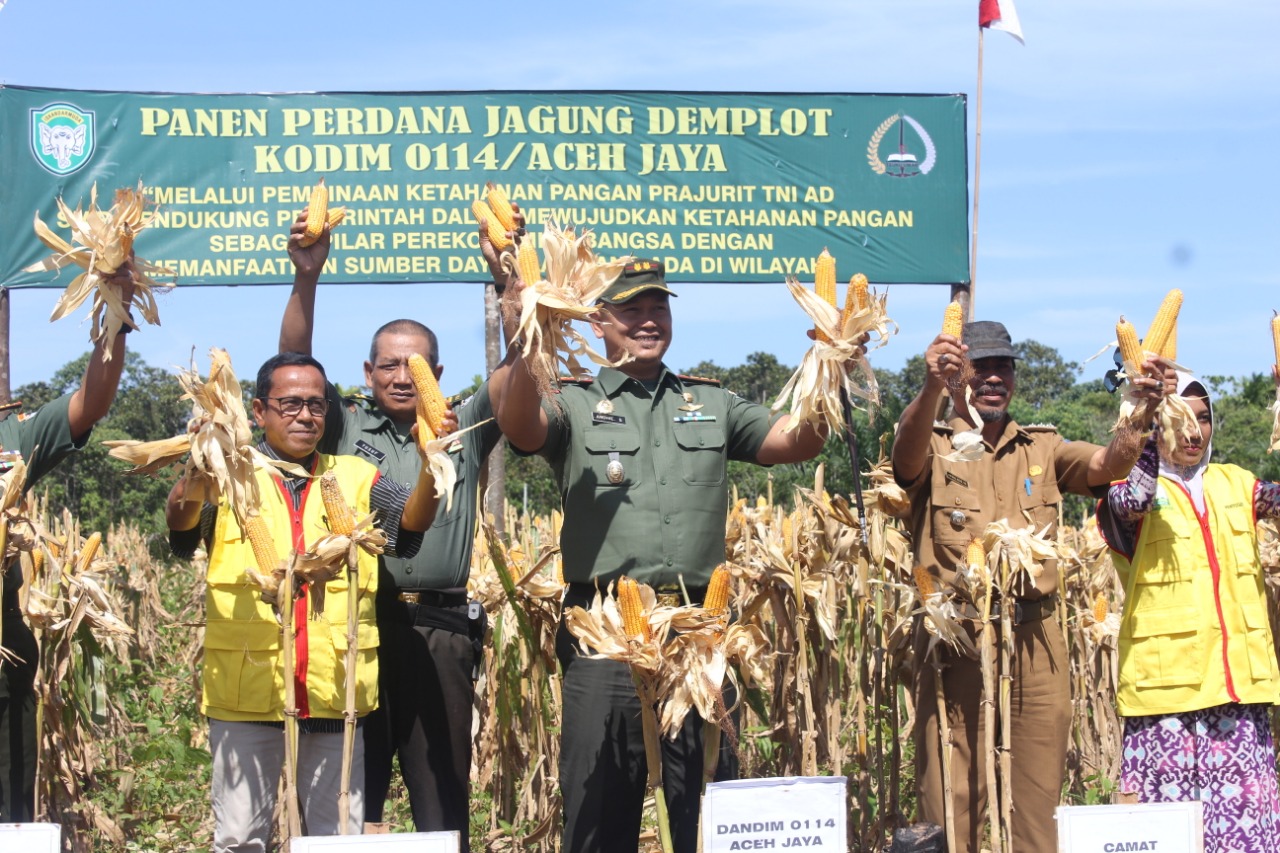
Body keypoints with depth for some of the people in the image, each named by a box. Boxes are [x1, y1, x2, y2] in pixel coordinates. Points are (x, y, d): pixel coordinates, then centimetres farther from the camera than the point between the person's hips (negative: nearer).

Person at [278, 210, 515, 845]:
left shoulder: (464, 433, 12)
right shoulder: (346, 429, 11)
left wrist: (506, 279, -14)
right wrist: (306, 279, -14)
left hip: (441, 629, 1)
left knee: (443, 800, 6)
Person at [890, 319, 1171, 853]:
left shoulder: (1042, 450, 15)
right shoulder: (934, 448, 5)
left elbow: (1108, 464, -2)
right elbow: (907, 450, -18)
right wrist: (932, 387, -39)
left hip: (1034, 642, 3)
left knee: (1036, 797, 6)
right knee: (954, 796, -2)